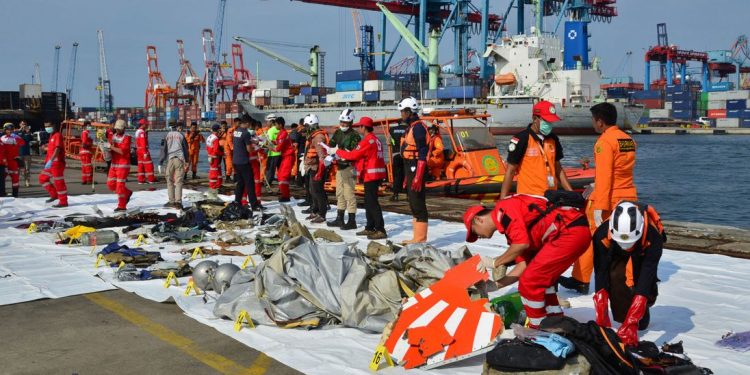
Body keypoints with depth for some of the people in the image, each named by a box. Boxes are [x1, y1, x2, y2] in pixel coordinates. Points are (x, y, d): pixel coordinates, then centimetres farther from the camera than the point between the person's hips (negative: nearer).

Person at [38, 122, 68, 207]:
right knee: (42, 178, 13)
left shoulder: (58, 135, -12)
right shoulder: (52, 136, 17)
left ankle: (63, 202, 2)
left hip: (57, 162, -10)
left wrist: (50, 160, -32)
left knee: (58, 182, -5)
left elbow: (58, 149, -24)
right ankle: (54, 194, 20)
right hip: (51, 163, 10)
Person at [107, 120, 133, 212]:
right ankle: (127, 193, 28)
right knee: (110, 184, 7)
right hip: (114, 164, 7)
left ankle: (122, 206, 4)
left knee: (120, 185, -6)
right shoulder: (114, 136, 10)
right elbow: (113, 150, 15)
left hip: (123, 165, -7)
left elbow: (122, 151, -21)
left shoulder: (127, 138, -10)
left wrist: (111, 147, -24)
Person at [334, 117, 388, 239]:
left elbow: (353, 155, -10)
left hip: (371, 175, -10)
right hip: (377, 174, 10)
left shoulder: (367, 141, -15)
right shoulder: (376, 140, 14)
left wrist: (338, 152, 3)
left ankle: (380, 230, -12)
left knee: (372, 202, -9)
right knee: (369, 201, 16)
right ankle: (370, 228, 22)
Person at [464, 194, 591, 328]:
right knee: (541, 280, 23)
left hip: (570, 232, -10)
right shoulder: (510, 225, 22)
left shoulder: (503, 210, -5)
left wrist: (495, 262, -3)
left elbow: (523, 244, -16)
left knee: (529, 282, -2)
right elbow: (524, 263, 21)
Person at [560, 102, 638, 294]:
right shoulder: (628, 139, 9)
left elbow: (604, 176, -20)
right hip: (629, 197, 7)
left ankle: (580, 280, 16)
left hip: (608, 199, -7)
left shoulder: (605, 141, -14)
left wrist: (599, 206, -21)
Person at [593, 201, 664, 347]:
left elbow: (646, 279, -46)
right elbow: (601, 275, -36)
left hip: (643, 252, -1)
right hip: (616, 253, 1)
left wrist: (632, 323, -52)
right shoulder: (602, 234, -39)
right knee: (615, 276, -32)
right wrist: (602, 318, -42)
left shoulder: (653, 237, -43)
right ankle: (622, 318, -13)